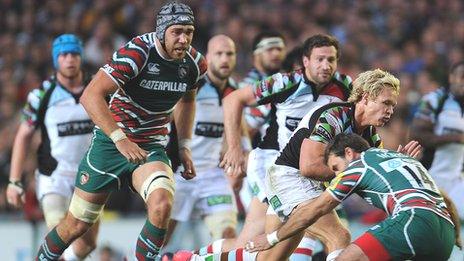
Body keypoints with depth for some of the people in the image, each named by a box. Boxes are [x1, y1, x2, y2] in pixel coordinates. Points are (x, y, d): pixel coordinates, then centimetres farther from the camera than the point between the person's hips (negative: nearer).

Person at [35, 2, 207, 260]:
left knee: (162, 205, -28)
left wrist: (184, 146, 13)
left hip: (151, 148, 3)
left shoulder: (195, 63, -4)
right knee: (76, 225, 4)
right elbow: (91, 95, -29)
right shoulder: (137, 53, -22)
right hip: (110, 141, -3)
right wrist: (120, 139, -37)